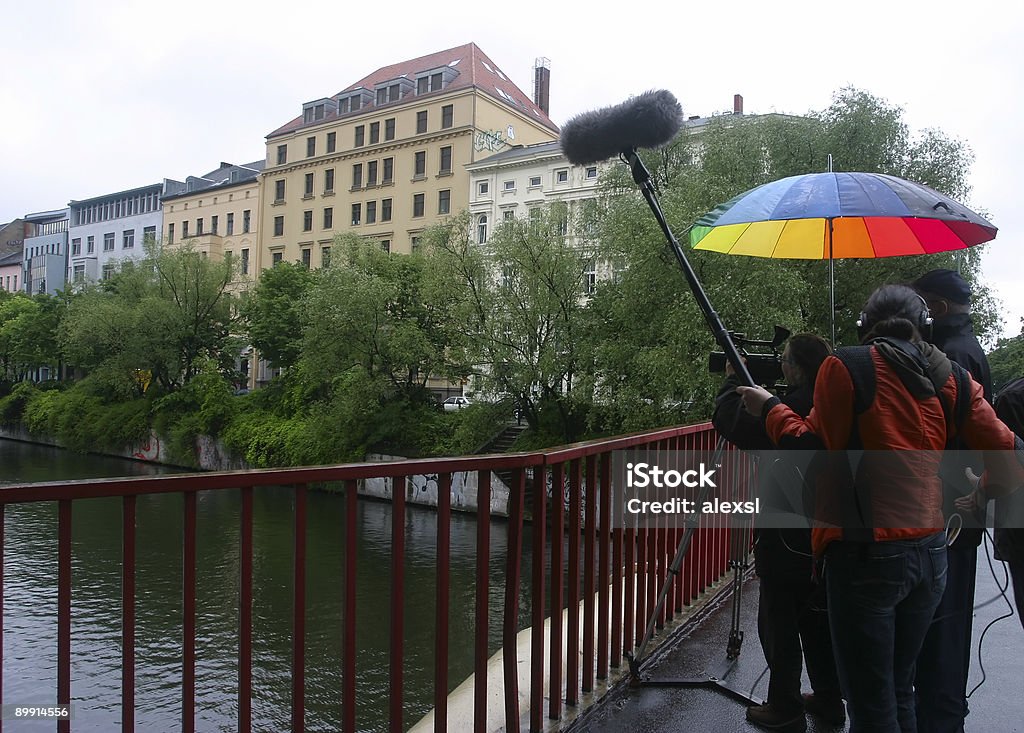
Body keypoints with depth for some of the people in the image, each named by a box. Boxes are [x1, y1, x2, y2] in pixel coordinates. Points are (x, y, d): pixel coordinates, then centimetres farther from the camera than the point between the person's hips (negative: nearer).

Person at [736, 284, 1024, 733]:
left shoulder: (846, 366, -8)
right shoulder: (952, 379, 7)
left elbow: (814, 450, -9)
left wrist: (769, 407, 5)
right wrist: (981, 495, 25)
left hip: (868, 554, -6)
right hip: (930, 552, 6)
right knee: (899, 693, 21)